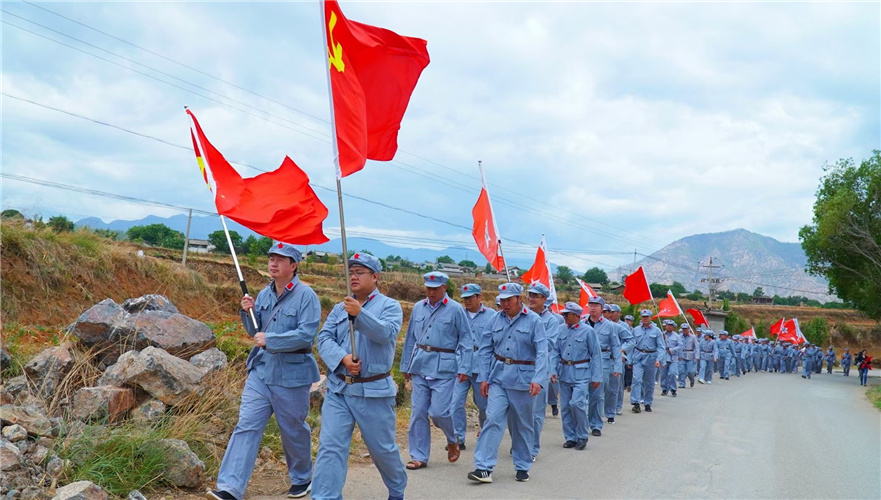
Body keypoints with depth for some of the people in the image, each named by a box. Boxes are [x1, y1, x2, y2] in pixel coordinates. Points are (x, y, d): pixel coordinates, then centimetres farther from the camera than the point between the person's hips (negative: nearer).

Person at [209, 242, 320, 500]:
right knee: (246, 426, -3)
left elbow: (306, 334, -21)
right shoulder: (264, 294, 7)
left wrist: (269, 340, -22)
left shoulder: (306, 295, -13)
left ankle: (302, 479, 34)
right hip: (260, 369, 5)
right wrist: (247, 313, -4)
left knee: (293, 430, 11)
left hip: (291, 374, -5)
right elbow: (255, 332, 15)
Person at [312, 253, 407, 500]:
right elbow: (324, 338, 1)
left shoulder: (390, 306, -1)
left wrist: (359, 314, -33)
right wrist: (342, 358, -18)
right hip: (338, 389, 3)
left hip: (373, 391, -3)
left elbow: (387, 333, -19)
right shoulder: (339, 308, 11)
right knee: (330, 446, -7)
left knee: (382, 448, 10)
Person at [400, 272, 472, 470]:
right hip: (419, 367, 5)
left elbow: (466, 340, -2)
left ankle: (453, 440, 23)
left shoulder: (455, 309, -3)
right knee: (418, 413, 4)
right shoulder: (418, 308, 10)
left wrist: (464, 368, -9)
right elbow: (410, 338, 17)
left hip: (443, 367, -4)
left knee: (438, 411, -8)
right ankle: (419, 457, 15)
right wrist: (405, 365, 18)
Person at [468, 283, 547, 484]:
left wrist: (537, 379, -20)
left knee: (522, 425, 9)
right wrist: (483, 377, 1)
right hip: (498, 377, 2)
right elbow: (485, 350, 7)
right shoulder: (495, 319, 4)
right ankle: (484, 468, -9)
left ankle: (522, 467, 24)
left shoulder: (533, 320, -6)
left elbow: (542, 352, -11)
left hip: (522, 378, -2)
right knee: (493, 419, -8)